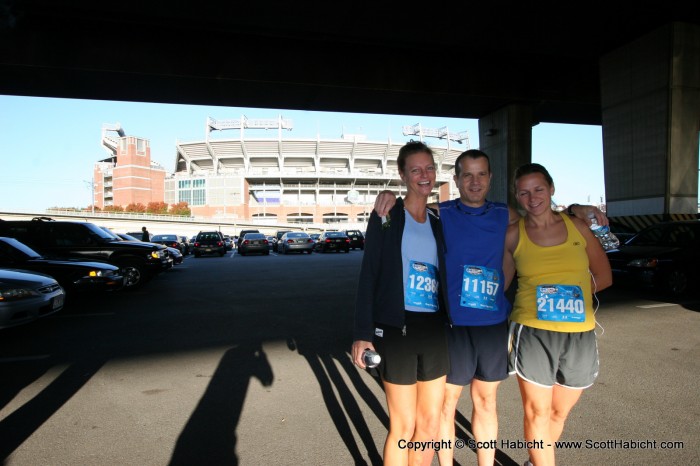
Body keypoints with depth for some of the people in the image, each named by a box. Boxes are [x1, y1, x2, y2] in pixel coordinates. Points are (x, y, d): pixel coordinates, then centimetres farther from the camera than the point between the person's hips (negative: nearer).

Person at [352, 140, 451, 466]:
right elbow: (369, 275, -6)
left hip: (435, 330, 5)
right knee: (404, 426, 3)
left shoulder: (438, 224, 12)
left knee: (430, 424, 14)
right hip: (396, 329, -5)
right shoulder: (386, 217, -3)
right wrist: (362, 333, -11)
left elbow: (443, 278, 15)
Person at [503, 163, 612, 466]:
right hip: (534, 333, -2)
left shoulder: (577, 227, 6)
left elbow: (604, 276, 11)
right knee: (537, 413, 3)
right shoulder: (513, 235, 2)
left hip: (580, 335, 3)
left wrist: (571, 293, -1)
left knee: (559, 413, 16)